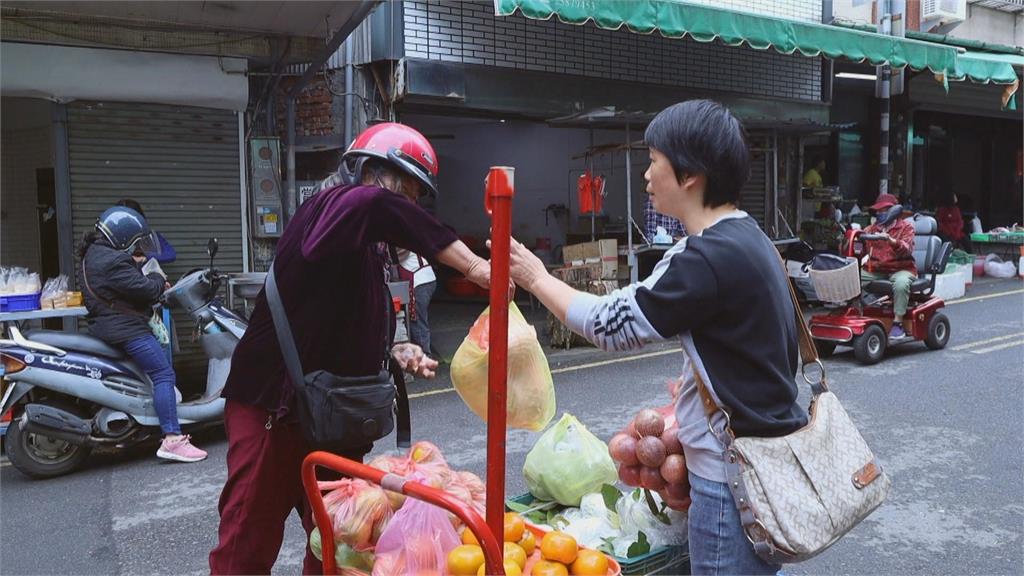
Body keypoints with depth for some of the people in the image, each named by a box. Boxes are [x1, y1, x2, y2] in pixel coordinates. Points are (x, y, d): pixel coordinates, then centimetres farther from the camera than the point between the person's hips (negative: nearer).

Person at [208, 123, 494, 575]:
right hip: (273, 409, -8)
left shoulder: (371, 252, 14)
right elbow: (376, 206, -38)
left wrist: (396, 353, 0)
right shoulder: (328, 209, -13)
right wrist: (472, 266, -35)